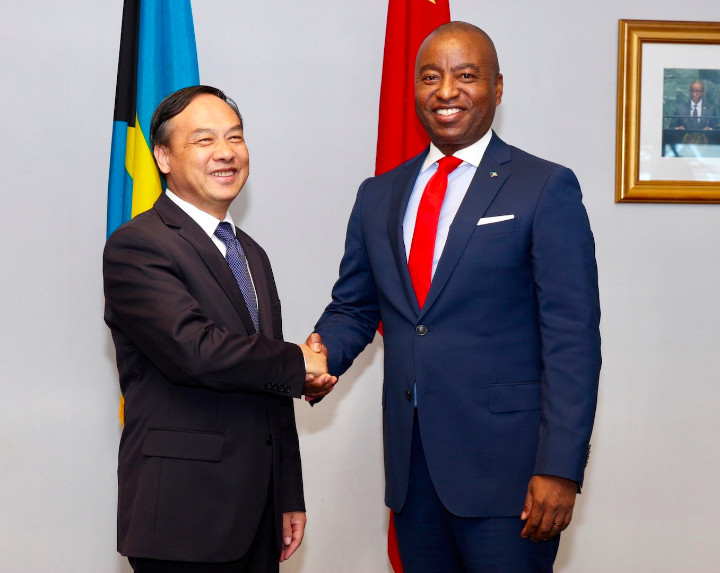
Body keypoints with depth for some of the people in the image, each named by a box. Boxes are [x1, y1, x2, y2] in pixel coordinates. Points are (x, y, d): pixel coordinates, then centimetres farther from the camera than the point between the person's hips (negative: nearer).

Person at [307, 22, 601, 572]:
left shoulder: (546, 189, -3)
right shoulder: (379, 196, 13)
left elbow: (572, 338, -8)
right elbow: (353, 308, 18)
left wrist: (560, 469, -15)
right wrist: (321, 352, -6)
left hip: (505, 465, -5)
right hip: (411, 464, 5)